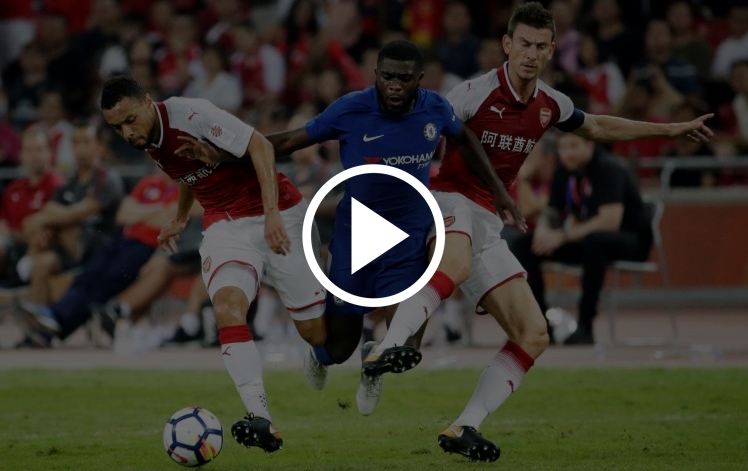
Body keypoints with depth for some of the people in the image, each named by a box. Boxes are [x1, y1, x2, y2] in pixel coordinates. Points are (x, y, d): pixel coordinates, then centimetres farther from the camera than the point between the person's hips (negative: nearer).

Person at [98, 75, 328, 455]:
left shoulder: (190, 114, -20)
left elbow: (259, 146, -23)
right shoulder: (148, 142, 4)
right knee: (227, 307, -26)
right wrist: (180, 219, 37)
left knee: (315, 332, -2)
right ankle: (261, 421, -36)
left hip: (277, 217, -5)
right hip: (224, 225, 5)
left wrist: (272, 213, -29)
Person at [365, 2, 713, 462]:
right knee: (456, 266, -44)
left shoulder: (550, 105, 9)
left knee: (534, 336, -1)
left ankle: (464, 428, -1)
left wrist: (672, 129, 33)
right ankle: (387, 348, -57)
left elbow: (597, 127, 29)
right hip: (450, 199, -7)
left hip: (487, 223, 7)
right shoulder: (476, 93, -12)